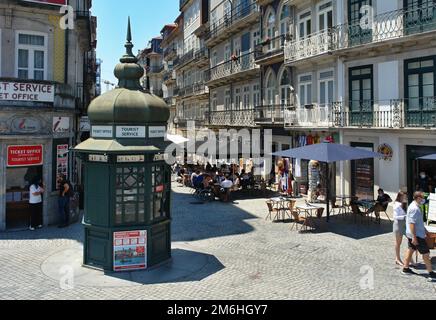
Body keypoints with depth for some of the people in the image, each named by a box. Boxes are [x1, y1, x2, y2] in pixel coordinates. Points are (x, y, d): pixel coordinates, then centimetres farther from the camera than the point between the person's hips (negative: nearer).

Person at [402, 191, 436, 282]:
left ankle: (406, 269, 24)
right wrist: (414, 237, -27)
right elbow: (411, 223, -27)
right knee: (426, 253, -3)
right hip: (416, 235, -10)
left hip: (412, 234, 10)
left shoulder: (414, 206, 10)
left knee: (411, 250, 16)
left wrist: (425, 230, 27)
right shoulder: (414, 208, -23)